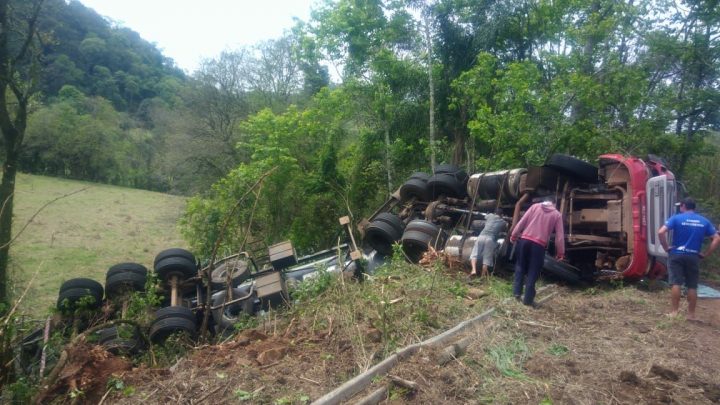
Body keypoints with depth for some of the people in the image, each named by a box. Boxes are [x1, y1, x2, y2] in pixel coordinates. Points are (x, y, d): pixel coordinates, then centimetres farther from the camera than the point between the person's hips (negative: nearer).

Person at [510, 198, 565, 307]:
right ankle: (528, 299, 6)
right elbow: (559, 235, 8)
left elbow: (522, 221, 6)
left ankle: (517, 292, 13)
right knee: (533, 272, 5)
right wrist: (560, 252, 11)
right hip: (539, 245, -1)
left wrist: (513, 235, 10)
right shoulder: (557, 215, 11)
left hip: (524, 240, 2)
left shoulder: (535, 206, 12)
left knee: (520, 266, 19)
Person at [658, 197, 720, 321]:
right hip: (694, 257, 3)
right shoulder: (704, 221, 7)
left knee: (675, 283, -1)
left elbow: (661, 232, -17)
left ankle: (674, 311, -1)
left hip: (677, 255, -3)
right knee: (692, 286, 9)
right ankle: (691, 314, 14)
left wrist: (666, 248, -6)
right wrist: (705, 254, 6)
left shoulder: (676, 218, -4)